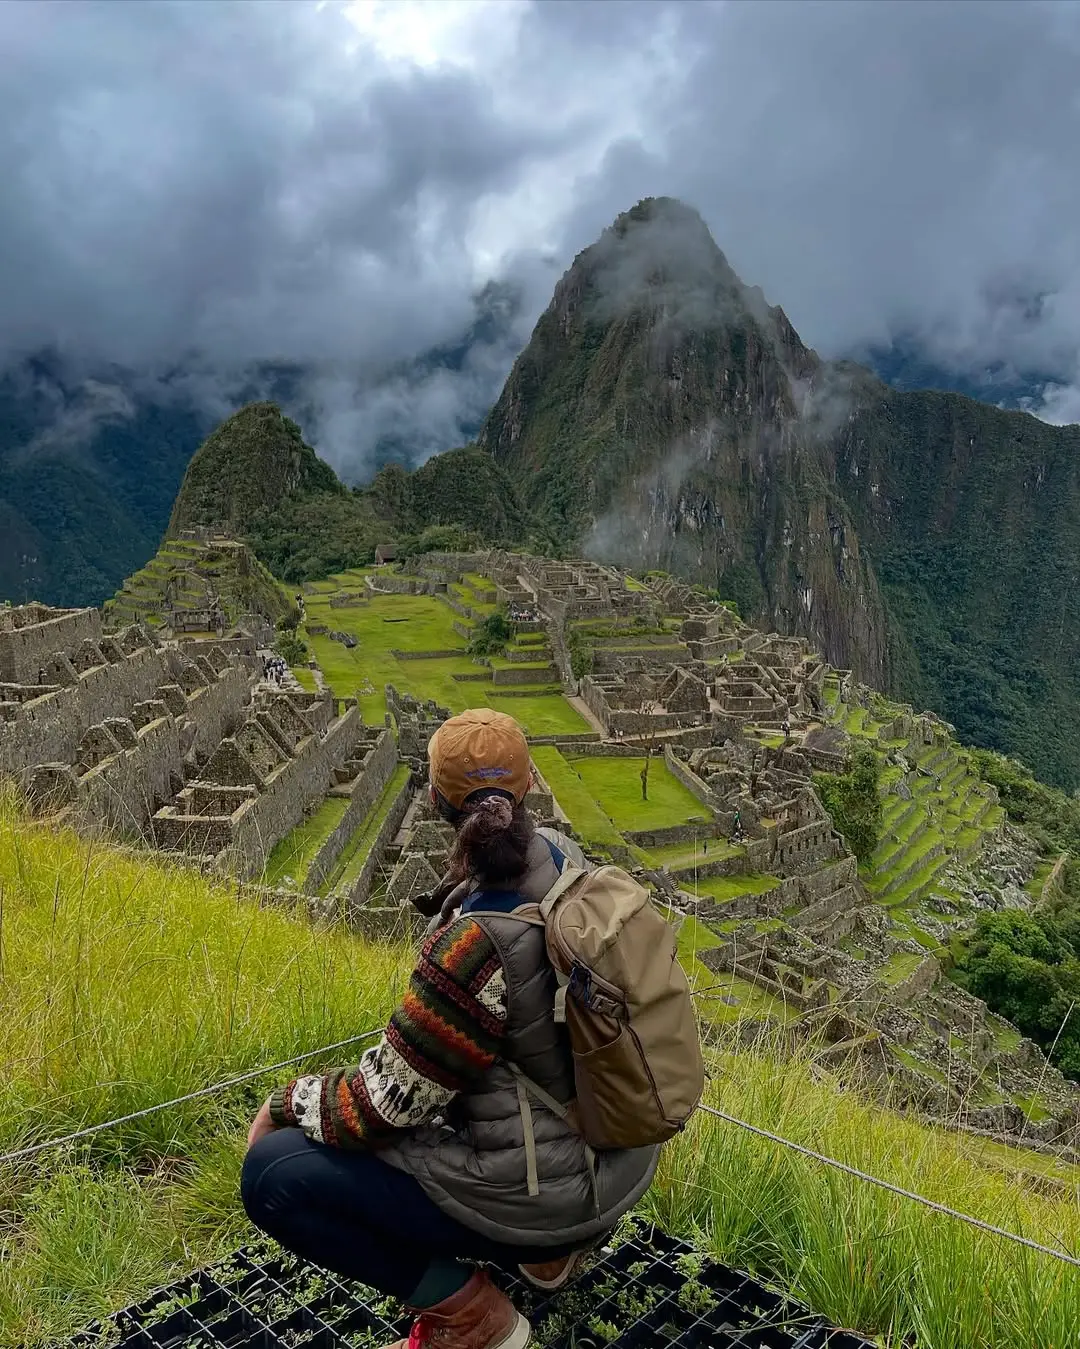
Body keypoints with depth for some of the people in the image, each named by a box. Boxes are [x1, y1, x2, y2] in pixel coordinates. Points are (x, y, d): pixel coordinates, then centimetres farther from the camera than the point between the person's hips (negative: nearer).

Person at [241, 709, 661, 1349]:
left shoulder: (476, 943, -31)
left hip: (545, 1189, -8)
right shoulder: (562, 854, -9)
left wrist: (284, 1102, -2)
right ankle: (551, 1244, 22)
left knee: (272, 1174, -6)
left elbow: (386, 1103, -20)